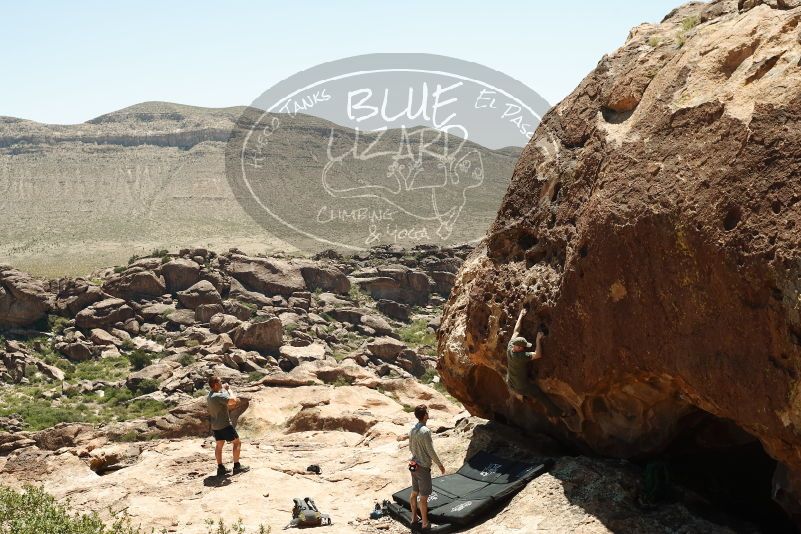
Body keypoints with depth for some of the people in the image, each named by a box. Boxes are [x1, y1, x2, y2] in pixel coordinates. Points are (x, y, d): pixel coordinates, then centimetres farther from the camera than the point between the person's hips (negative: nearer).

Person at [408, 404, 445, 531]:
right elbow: (431, 451, -18)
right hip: (423, 467, -8)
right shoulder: (425, 431, -22)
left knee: (414, 493, 19)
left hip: (414, 465, 8)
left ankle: (414, 518, 30)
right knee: (424, 497, 2)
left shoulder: (412, 430, 3)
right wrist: (439, 464, -6)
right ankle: (425, 523, 11)